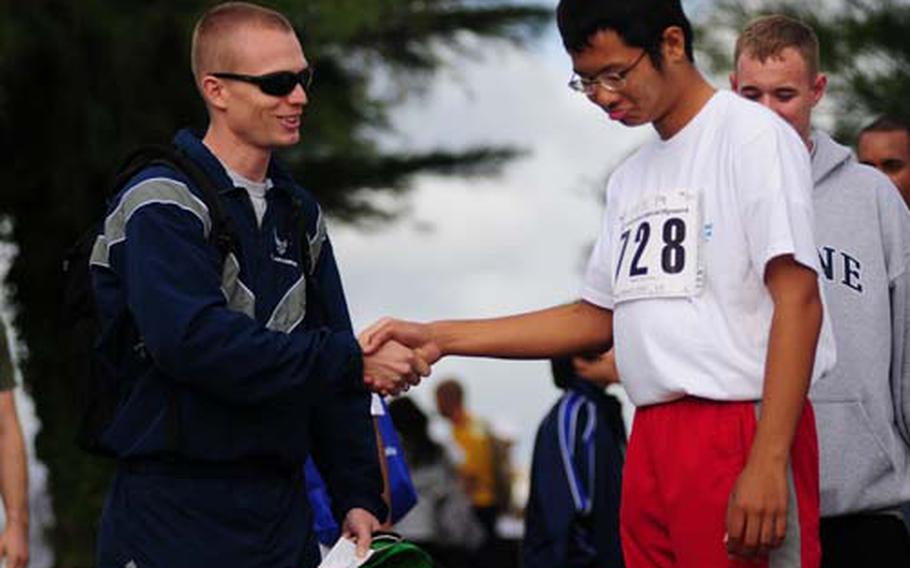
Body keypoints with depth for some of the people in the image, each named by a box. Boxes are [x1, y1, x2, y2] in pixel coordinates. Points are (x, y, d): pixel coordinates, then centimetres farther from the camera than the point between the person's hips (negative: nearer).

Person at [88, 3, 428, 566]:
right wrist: (353, 361, -23)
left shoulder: (299, 212, 15)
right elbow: (193, 340, -24)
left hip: (282, 514, 7)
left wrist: (359, 497, 5)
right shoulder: (162, 206, -9)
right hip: (175, 515, -7)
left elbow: (332, 376, 14)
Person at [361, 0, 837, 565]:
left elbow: (797, 301, -12)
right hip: (651, 438, 8)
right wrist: (438, 338, 16)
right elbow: (596, 317, 23)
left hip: (743, 431, -7)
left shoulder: (752, 134, -5)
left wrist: (768, 460, -20)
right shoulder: (630, 178, 20)